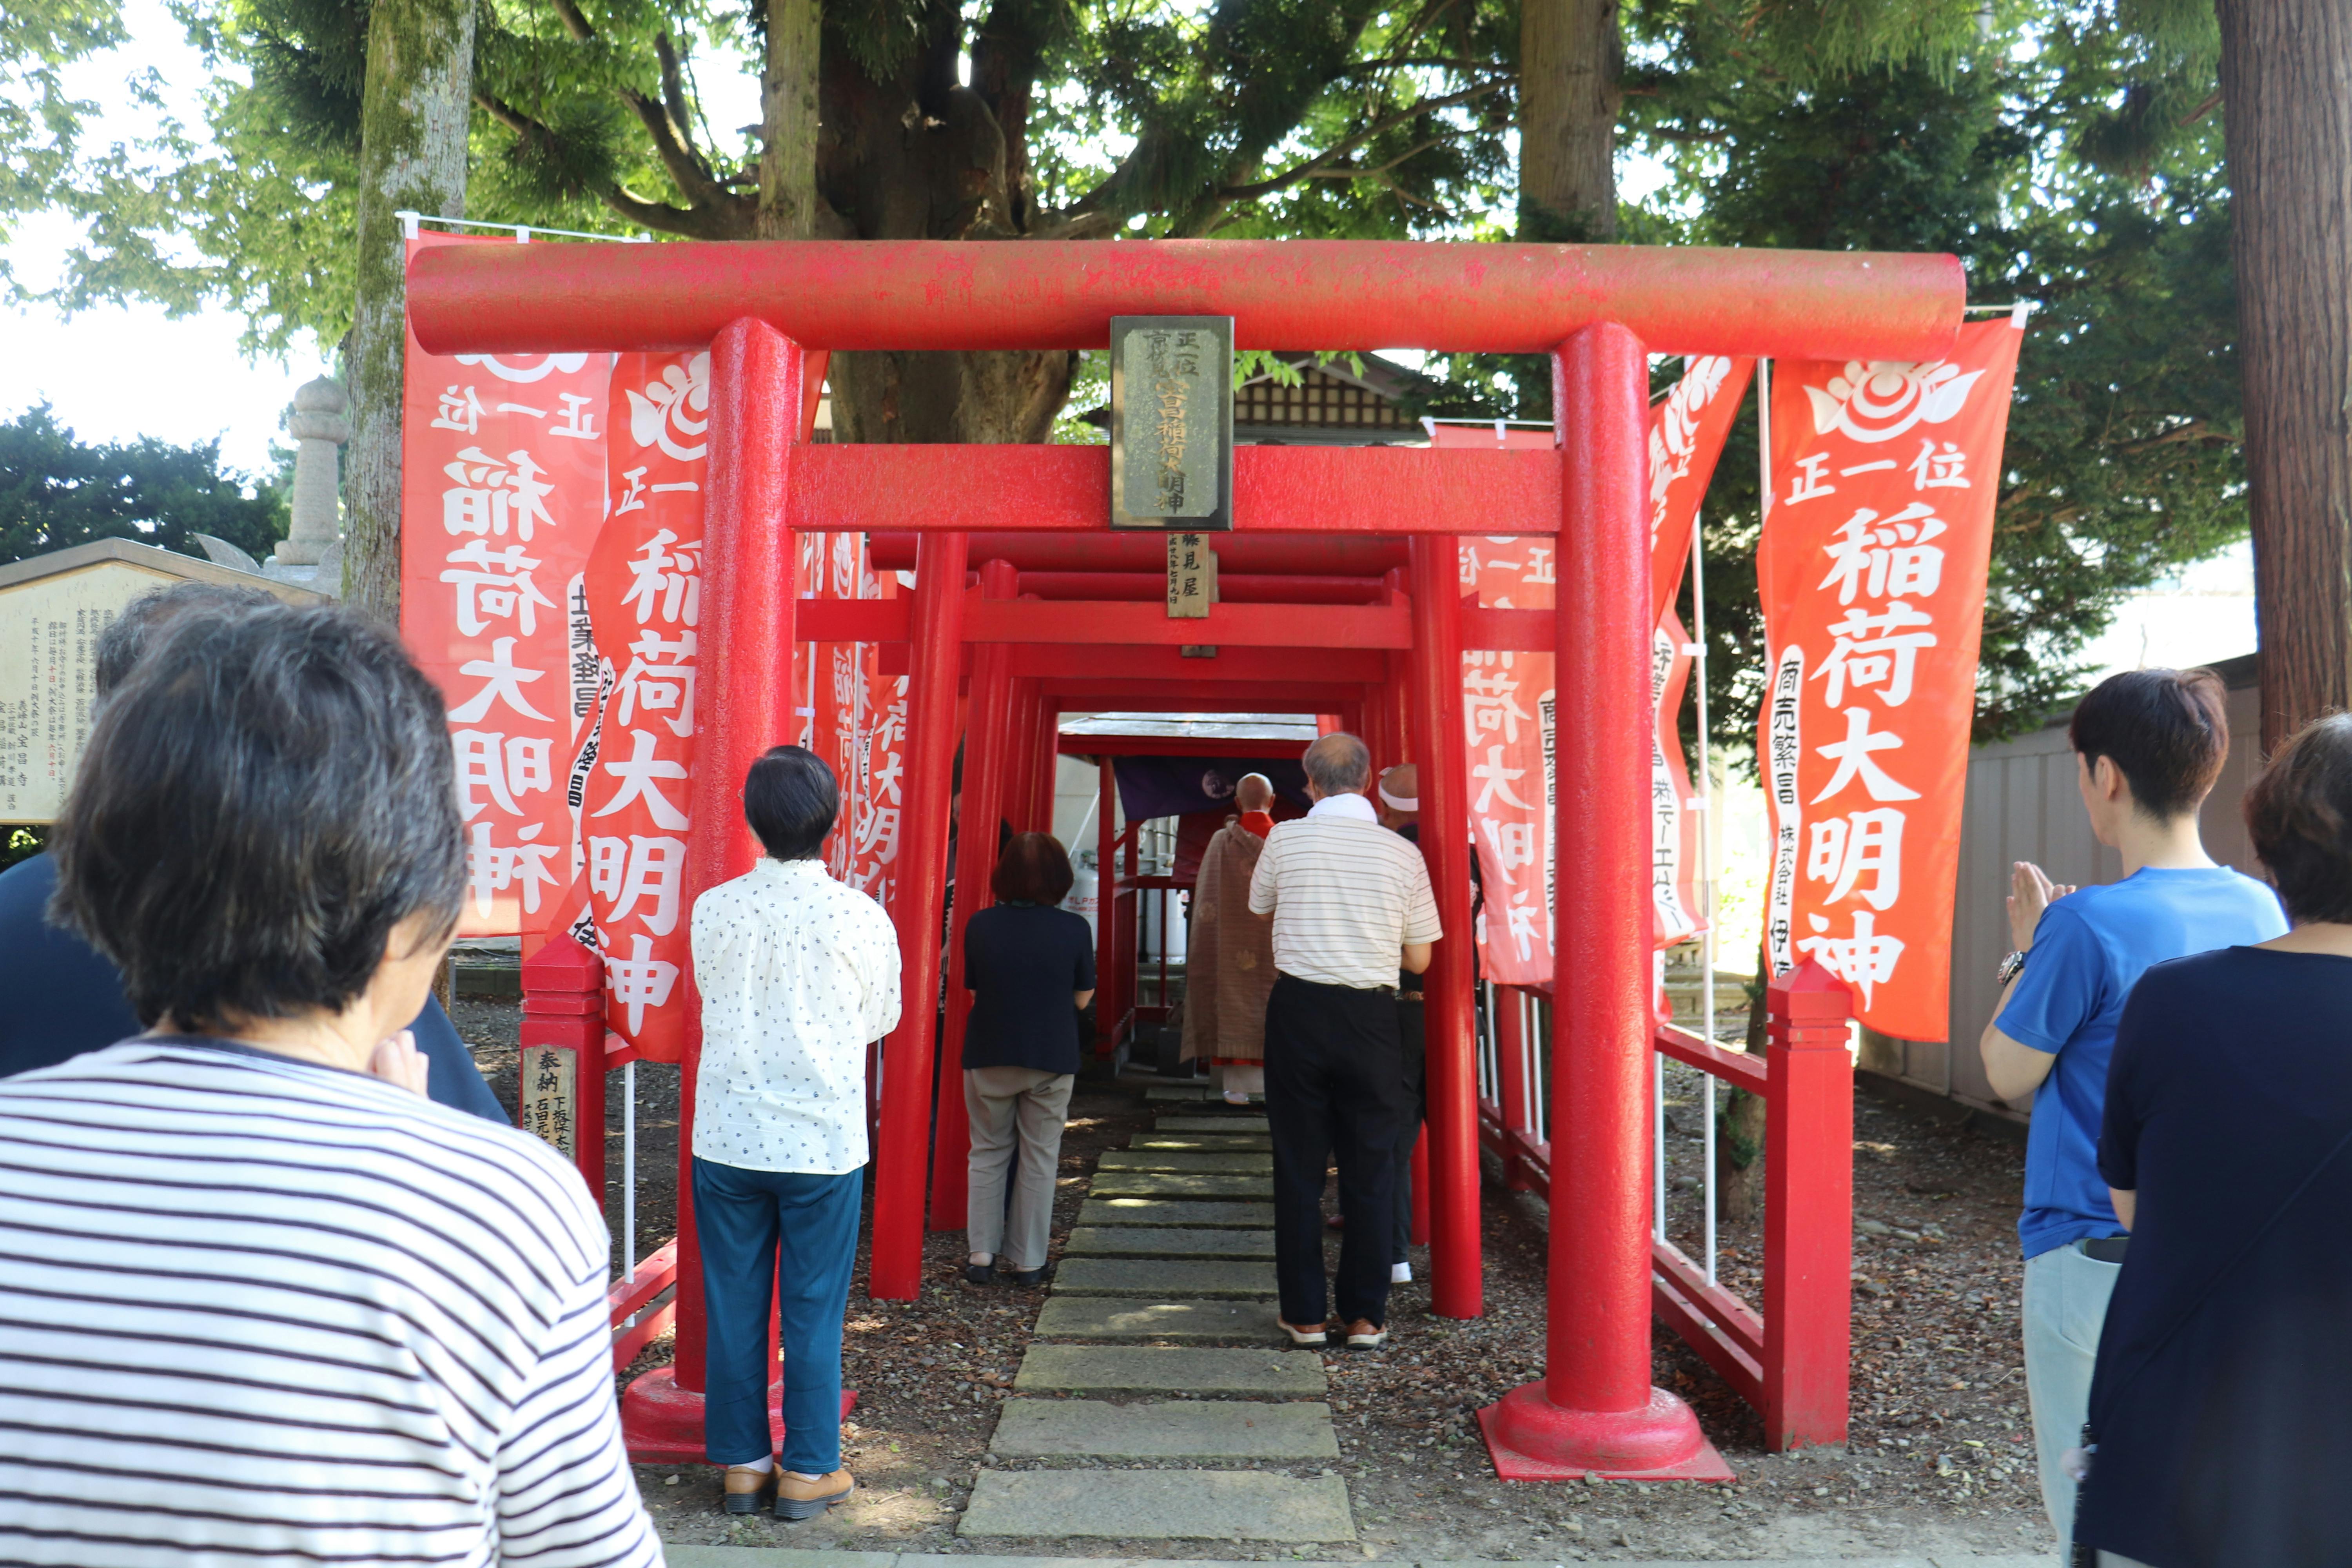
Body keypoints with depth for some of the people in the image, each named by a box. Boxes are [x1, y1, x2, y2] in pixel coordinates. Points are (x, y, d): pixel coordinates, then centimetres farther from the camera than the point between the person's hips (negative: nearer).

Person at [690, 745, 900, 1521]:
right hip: (823, 1142, -2)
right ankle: (808, 1471, 20)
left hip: (728, 1140, 2)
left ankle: (741, 1465, 24)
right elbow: (880, 1020, 3)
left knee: (733, 1307, 13)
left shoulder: (712, 909, -5)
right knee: (813, 1311, 9)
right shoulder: (862, 917, -12)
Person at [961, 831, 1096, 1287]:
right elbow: (1083, 997, -1)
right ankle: (1027, 1262, 15)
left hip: (988, 1056, 1)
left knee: (988, 1154, 15)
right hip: (1052, 1060, -1)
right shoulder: (1074, 929, -10)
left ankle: (981, 1254, 16)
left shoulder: (980, 925, -7)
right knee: (1038, 1159, 10)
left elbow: (971, 986, 4)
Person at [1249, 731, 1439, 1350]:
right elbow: (1419, 959, 6)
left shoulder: (1285, 839, -2)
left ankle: (1304, 1316, 15)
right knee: (1370, 1171, 10)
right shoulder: (1403, 854, -1)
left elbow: (1260, 909, 18)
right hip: (1371, 1017, 0)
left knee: (1298, 1170, 9)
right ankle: (1365, 1317, 15)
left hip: (1299, 1012, 0)